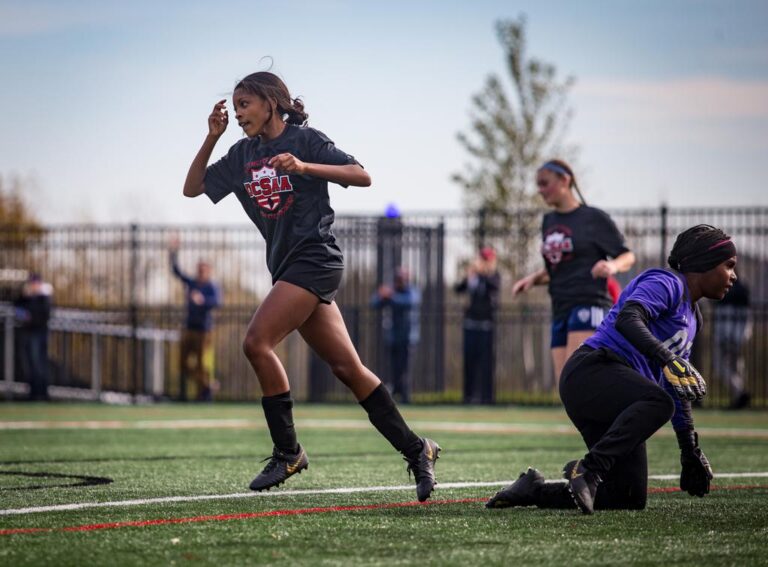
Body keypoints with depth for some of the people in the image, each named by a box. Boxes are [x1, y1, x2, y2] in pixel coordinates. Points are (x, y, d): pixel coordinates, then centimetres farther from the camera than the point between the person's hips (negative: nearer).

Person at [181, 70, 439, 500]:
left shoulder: (305, 140, -5)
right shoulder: (244, 154, 14)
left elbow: (362, 176, -13)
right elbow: (193, 188, 16)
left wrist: (303, 167, -25)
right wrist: (212, 138, 5)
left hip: (314, 258, -7)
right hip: (287, 266, 7)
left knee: (257, 341, -19)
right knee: (348, 368, 3)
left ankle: (287, 452, -11)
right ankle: (416, 450, 8)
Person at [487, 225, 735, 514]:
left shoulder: (692, 318, 27)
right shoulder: (665, 283, -2)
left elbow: (677, 388, 31)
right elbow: (628, 319, -22)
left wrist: (691, 451, 28)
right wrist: (667, 358, -35)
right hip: (592, 370, -10)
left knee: (631, 498, -4)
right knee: (657, 401, -40)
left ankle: (535, 490, 6)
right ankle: (590, 469, -39)